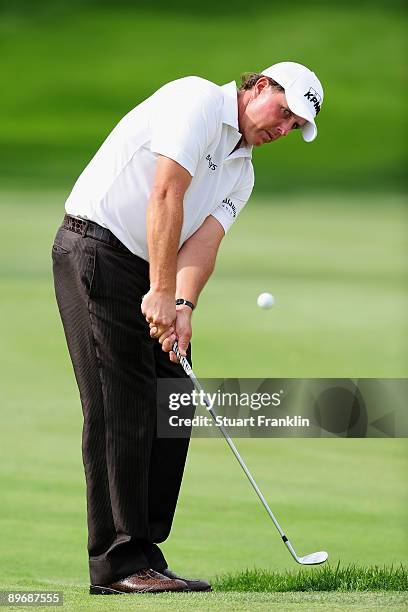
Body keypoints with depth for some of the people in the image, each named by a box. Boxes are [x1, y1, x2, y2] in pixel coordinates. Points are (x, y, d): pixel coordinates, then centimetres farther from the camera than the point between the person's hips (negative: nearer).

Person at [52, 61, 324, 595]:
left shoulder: (241, 173, 16)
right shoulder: (198, 100, -9)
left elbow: (204, 241, 0)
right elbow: (166, 195, -19)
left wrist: (184, 306, -19)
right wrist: (163, 291, -23)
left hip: (154, 278, 9)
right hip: (97, 250, -9)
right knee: (120, 408, -12)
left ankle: (144, 553, 8)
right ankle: (119, 562, -12)